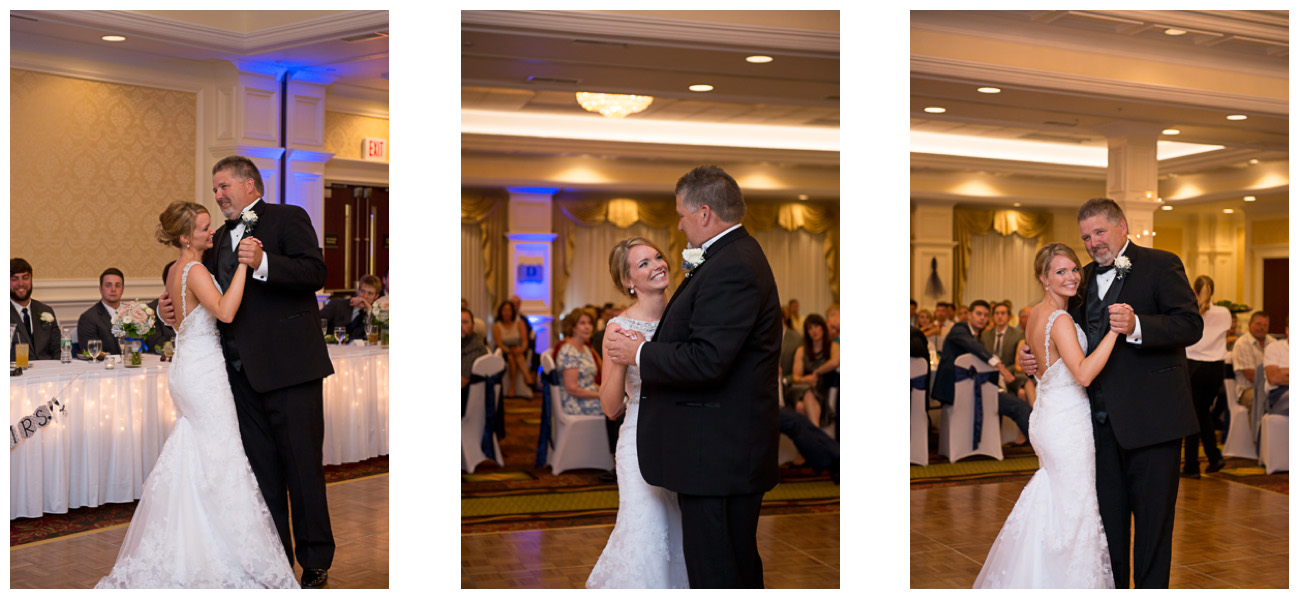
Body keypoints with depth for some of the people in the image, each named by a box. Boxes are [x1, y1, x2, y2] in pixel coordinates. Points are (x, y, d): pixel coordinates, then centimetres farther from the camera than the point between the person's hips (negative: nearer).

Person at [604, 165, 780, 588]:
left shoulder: (730, 269, -19)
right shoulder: (740, 256, 15)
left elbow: (707, 361, -26)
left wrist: (639, 354, -12)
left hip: (718, 454, -11)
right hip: (733, 452, 11)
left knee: (715, 573, -3)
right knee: (740, 564, 20)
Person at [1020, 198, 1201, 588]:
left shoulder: (1161, 265, -5)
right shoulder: (1085, 277, 14)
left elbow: (1191, 325, -16)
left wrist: (1137, 326, -32)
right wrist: (1035, 357, 4)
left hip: (1150, 418, -6)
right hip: (1102, 420, 6)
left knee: (1152, 522, 4)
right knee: (1107, 519, 14)